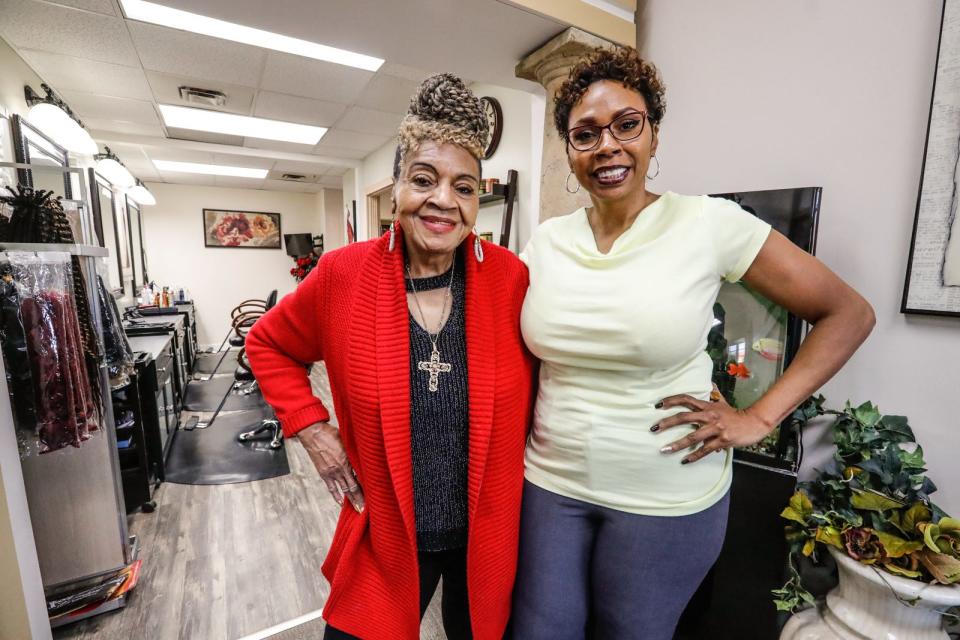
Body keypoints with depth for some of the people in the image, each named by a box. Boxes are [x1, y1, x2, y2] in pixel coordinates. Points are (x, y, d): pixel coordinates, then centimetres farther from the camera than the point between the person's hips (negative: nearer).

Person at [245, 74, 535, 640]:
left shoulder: (512, 277, -14)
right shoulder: (343, 275, -14)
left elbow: (544, 369, 3)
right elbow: (269, 344, 3)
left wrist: (521, 450, -5)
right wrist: (310, 427, -7)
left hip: (491, 535, 2)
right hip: (387, 538, 0)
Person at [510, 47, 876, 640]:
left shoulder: (709, 224, -11)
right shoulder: (546, 239, -1)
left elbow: (849, 313, -3)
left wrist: (760, 417, -10)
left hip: (665, 497, -2)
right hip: (550, 480, 3)